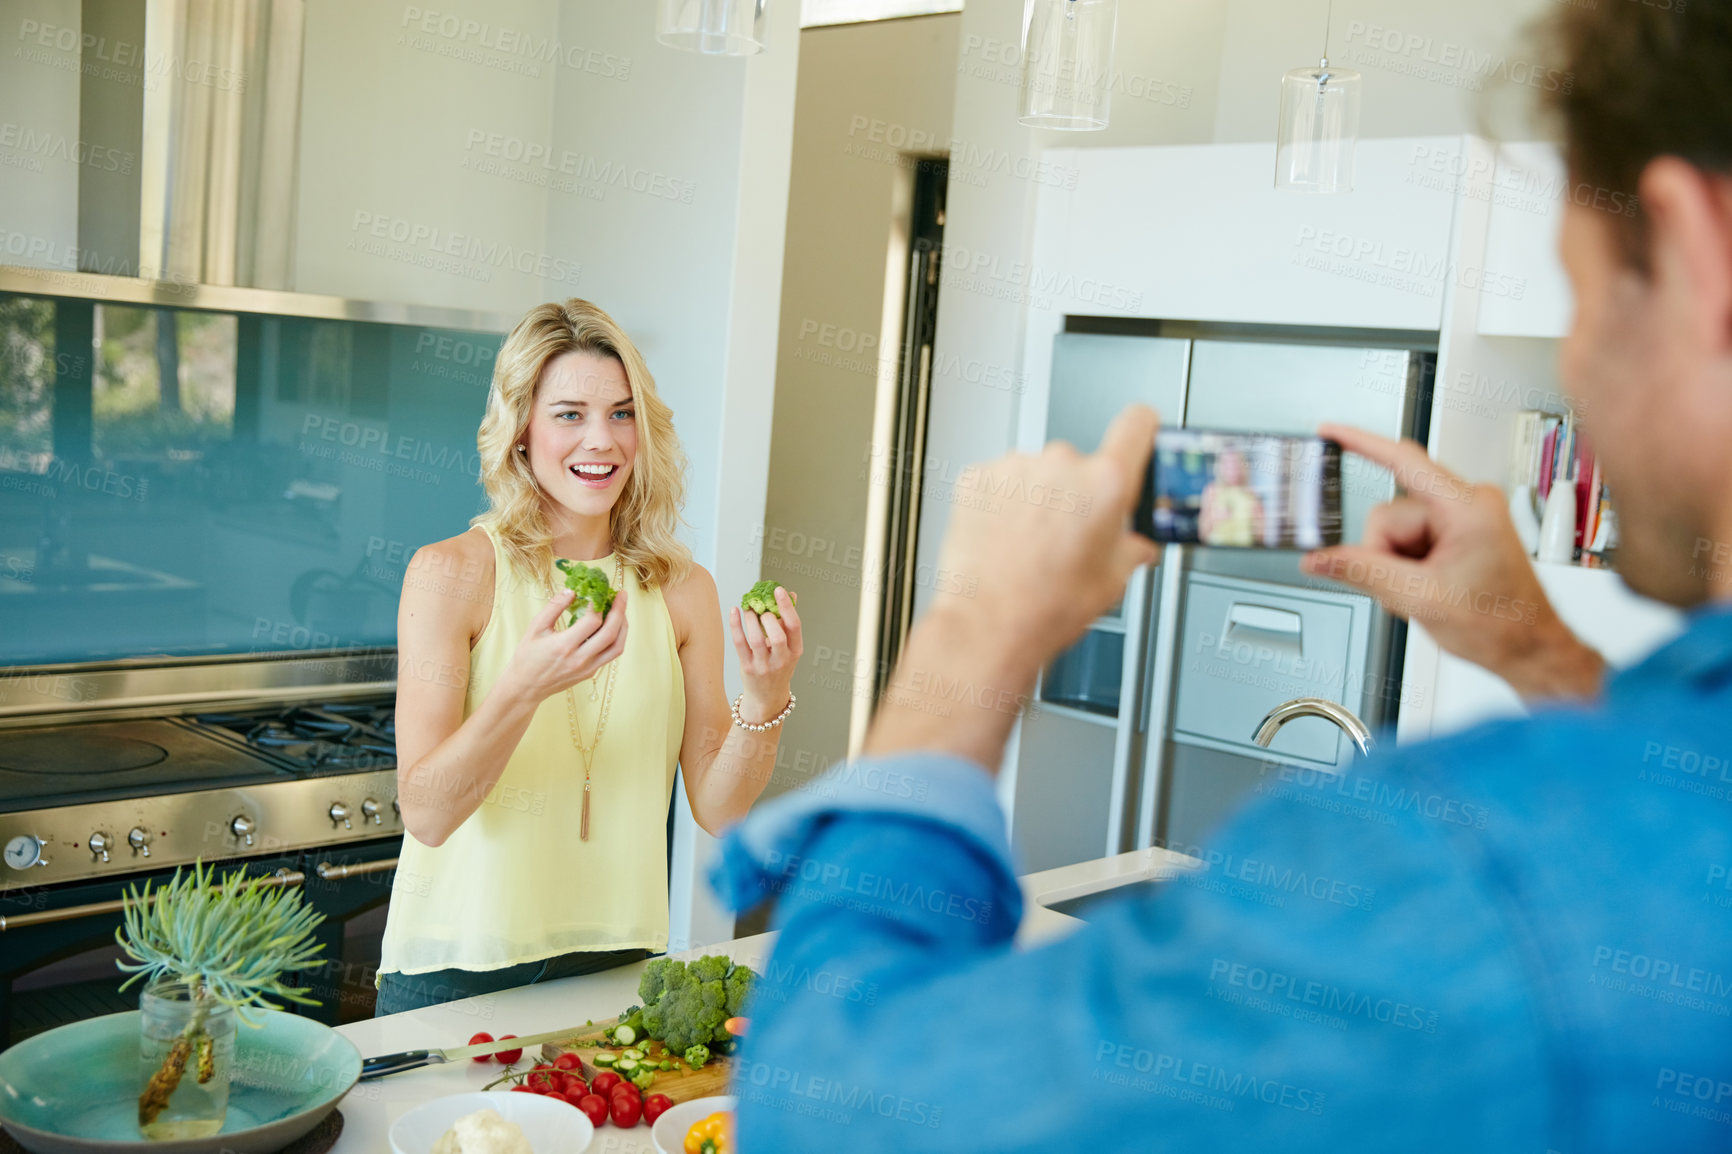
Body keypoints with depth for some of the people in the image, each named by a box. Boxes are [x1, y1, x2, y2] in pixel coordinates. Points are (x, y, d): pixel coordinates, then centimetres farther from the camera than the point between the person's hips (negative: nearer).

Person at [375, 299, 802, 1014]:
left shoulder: (683, 589, -1)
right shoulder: (452, 574, -10)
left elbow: (717, 808, -1)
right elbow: (425, 813, -16)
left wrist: (766, 698, -20)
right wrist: (523, 688, -32)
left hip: (615, 961, 3)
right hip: (459, 968, -2)